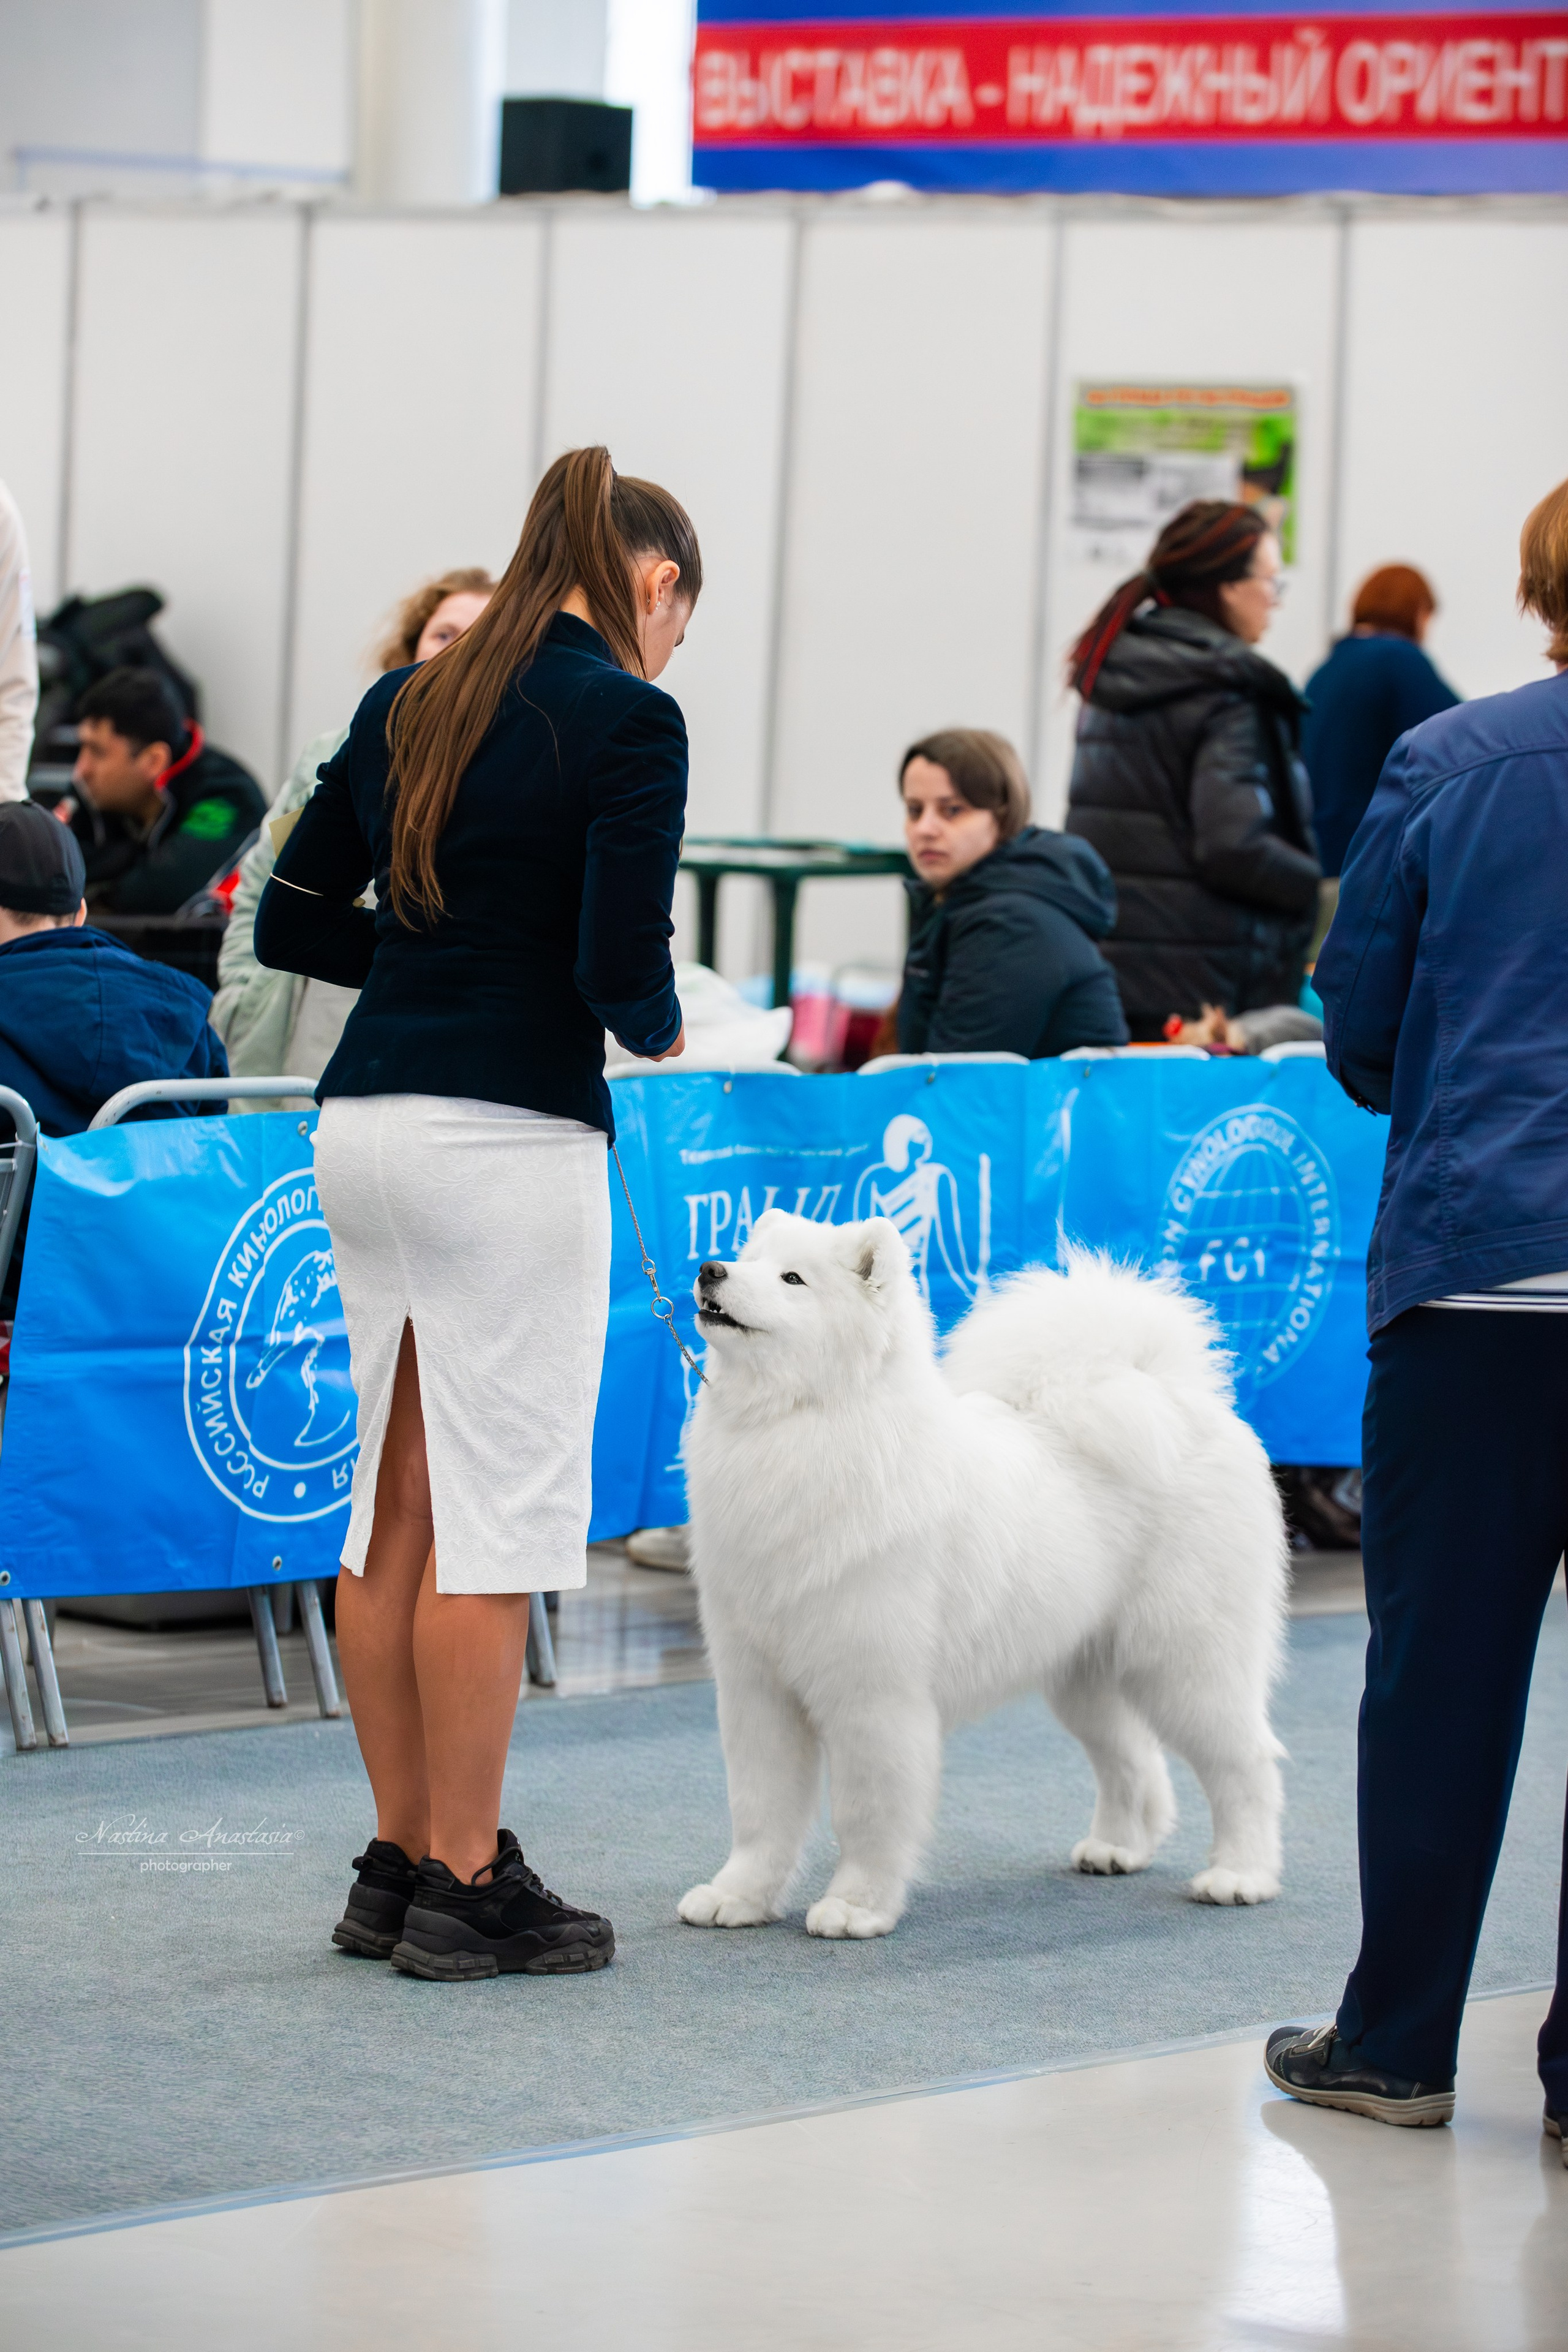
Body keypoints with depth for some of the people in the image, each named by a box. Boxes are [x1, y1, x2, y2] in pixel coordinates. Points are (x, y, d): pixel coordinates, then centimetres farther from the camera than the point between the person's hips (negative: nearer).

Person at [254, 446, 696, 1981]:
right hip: (509, 1137, -7)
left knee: (394, 1506, 12)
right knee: (499, 1512, -1)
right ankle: (463, 1887, 2)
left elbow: (290, 920, 14)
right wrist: (658, 1032, 5)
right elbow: (619, 961, -15)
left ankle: (400, 1862, 18)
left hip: (364, 1123, 7)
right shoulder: (627, 717, -7)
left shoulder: (411, 701, 13)